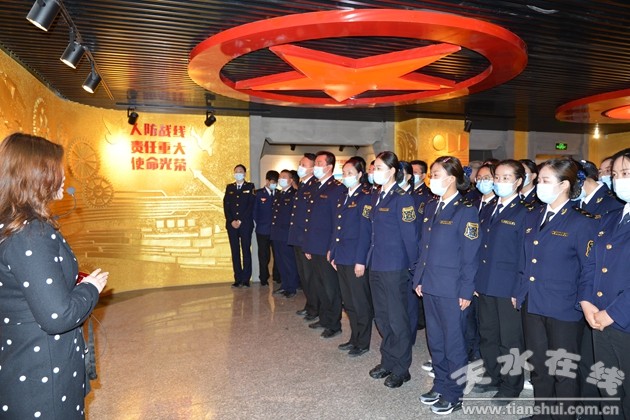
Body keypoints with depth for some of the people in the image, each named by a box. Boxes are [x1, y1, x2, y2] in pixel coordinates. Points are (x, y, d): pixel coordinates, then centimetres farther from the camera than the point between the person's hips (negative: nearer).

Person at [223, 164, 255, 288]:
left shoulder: (250, 187, 4)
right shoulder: (229, 187, 14)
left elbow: (251, 205, -4)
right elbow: (226, 205, 7)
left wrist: (240, 221, -11)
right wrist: (231, 221, -7)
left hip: (246, 224, -3)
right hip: (231, 224, 3)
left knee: (246, 251, -2)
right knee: (235, 252, 3)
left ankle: (246, 279, 2)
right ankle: (238, 279, 8)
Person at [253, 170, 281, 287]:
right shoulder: (258, 194, 1)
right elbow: (255, 211, 4)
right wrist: (259, 224, 0)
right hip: (263, 230, -2)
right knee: (264, 256, 6)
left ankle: (277, 277, 23)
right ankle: (264, 278, 19)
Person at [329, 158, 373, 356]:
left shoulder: (365, 197, -10)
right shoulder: (343, 197, 14)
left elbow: (365, 231, -15)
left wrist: (360, 260, -17)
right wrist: (333, 253, 13)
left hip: (356, 258, -8)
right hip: (341, 258, 8)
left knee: (360, 303, 4)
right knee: (348, 302, 16)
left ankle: (363, 343, 18)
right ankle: (355, 338, 30)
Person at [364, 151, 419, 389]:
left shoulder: (402, 199, -14)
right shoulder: (375, 198, 10)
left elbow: (410, 235, -14)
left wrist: (413, 266, -10)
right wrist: (370, 257, 12)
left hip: (395, 268, -8)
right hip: (376, 265, 8)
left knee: (397, 318, 4)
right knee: (381, 316, 16)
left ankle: (401, 369, 20)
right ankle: (388, 361, 33)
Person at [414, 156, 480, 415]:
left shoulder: (465, 211, -12)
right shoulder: (431, 208, 9)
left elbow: (470, 256, -12)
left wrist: (466, 292, -13)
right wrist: (418, 279, 11)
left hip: (452, 289, -7)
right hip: (430, 286, 7)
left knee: (454, 342, 7)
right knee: (435, 339, 18)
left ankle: (455, 395, 24)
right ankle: (440, 386, 36)